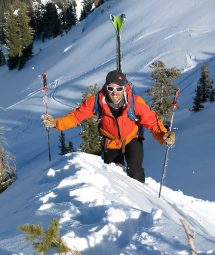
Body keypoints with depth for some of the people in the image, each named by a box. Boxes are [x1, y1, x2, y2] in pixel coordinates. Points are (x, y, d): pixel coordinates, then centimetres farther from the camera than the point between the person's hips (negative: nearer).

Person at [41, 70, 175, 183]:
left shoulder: (136, 102, -31)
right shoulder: (97, 101, -26)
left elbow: (151, 121, -26)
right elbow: (77, 115, -19)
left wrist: (164, 135, -45)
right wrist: (56, 123, -32)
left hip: (132, 140, -2)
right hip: (111, 144, 2)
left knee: (134, 171, -23)